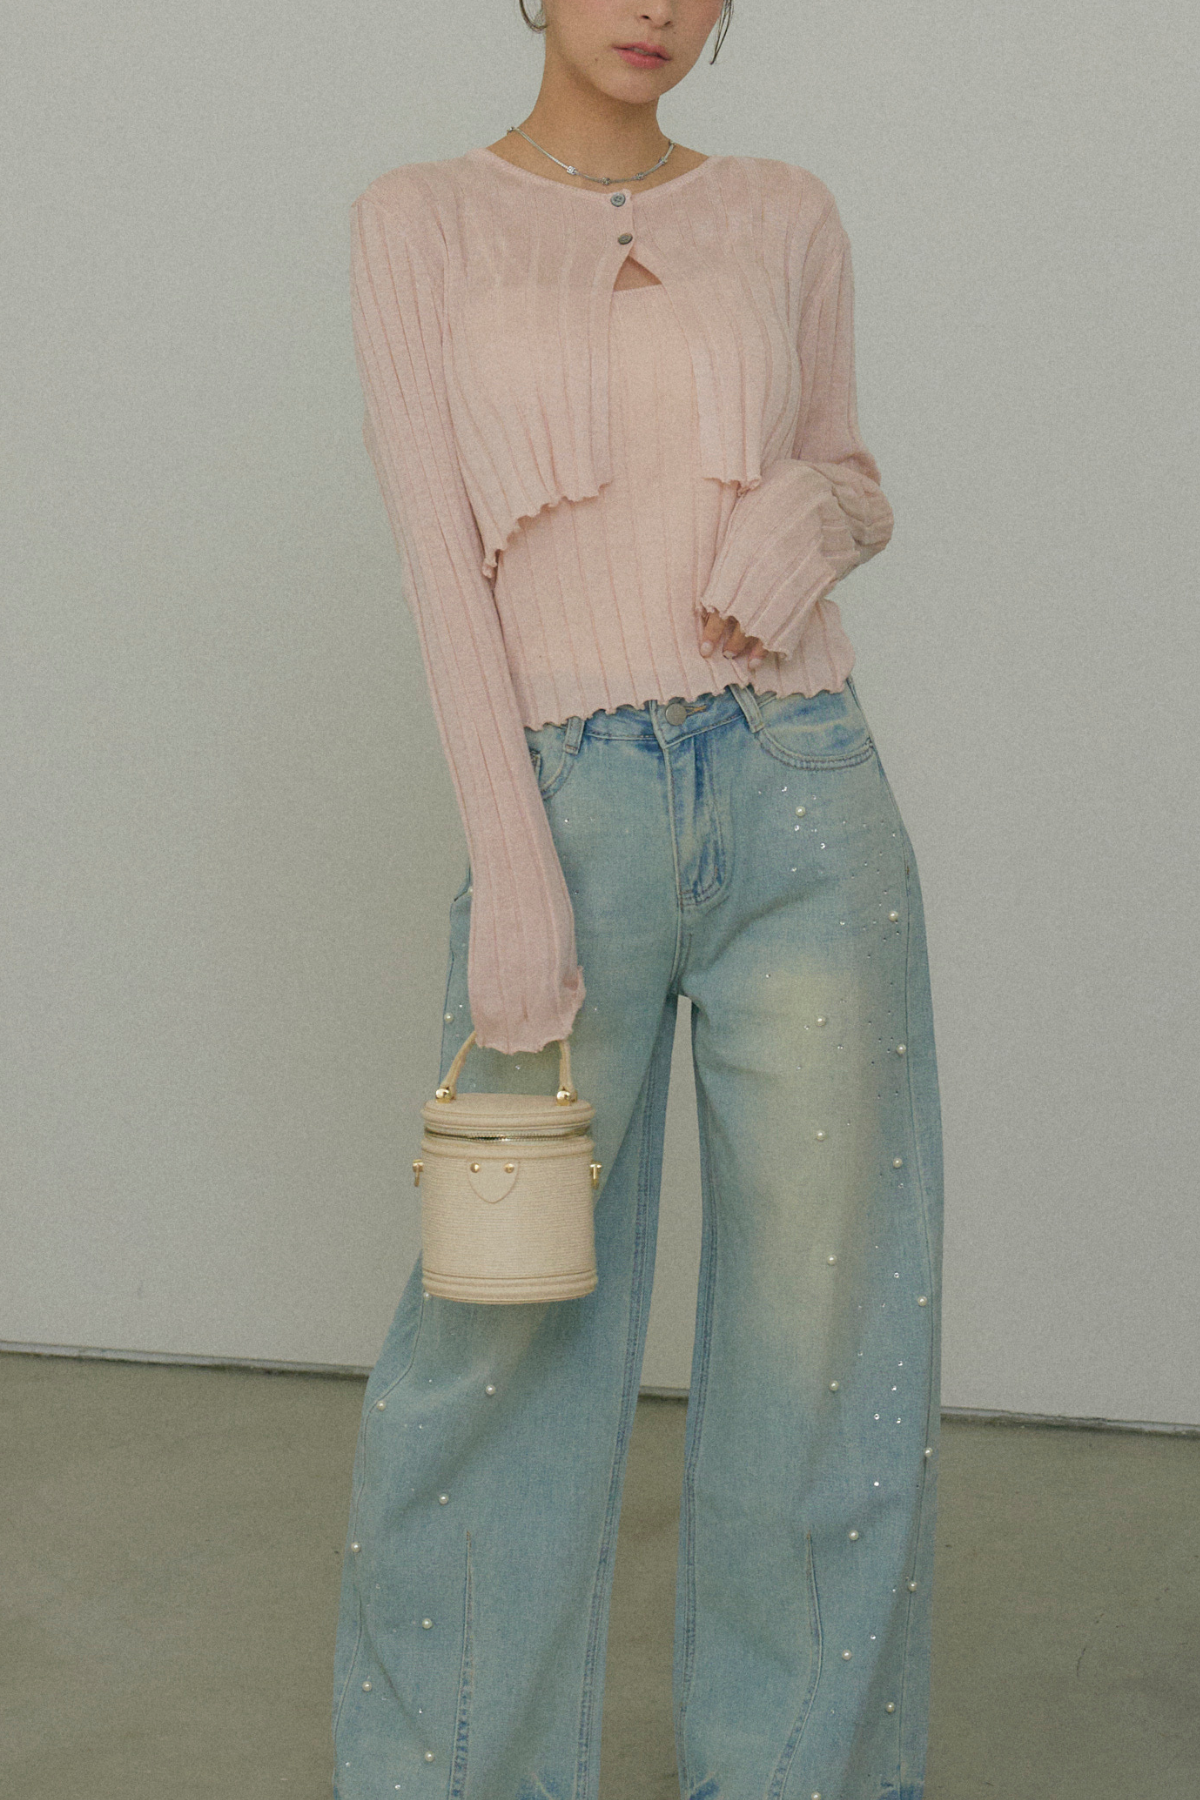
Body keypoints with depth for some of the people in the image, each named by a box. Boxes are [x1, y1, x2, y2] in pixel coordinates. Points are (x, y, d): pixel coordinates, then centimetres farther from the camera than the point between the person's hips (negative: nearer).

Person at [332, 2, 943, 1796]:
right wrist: (513, 866, -12)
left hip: (805, 809, 2)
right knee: (506, 1341, 6)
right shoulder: (416, 223, 5)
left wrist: (814, 515, -6)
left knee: (834, 1330, 4)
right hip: (563, 825, -2)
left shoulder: (785, 214, 11)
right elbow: (437, 554, -3)